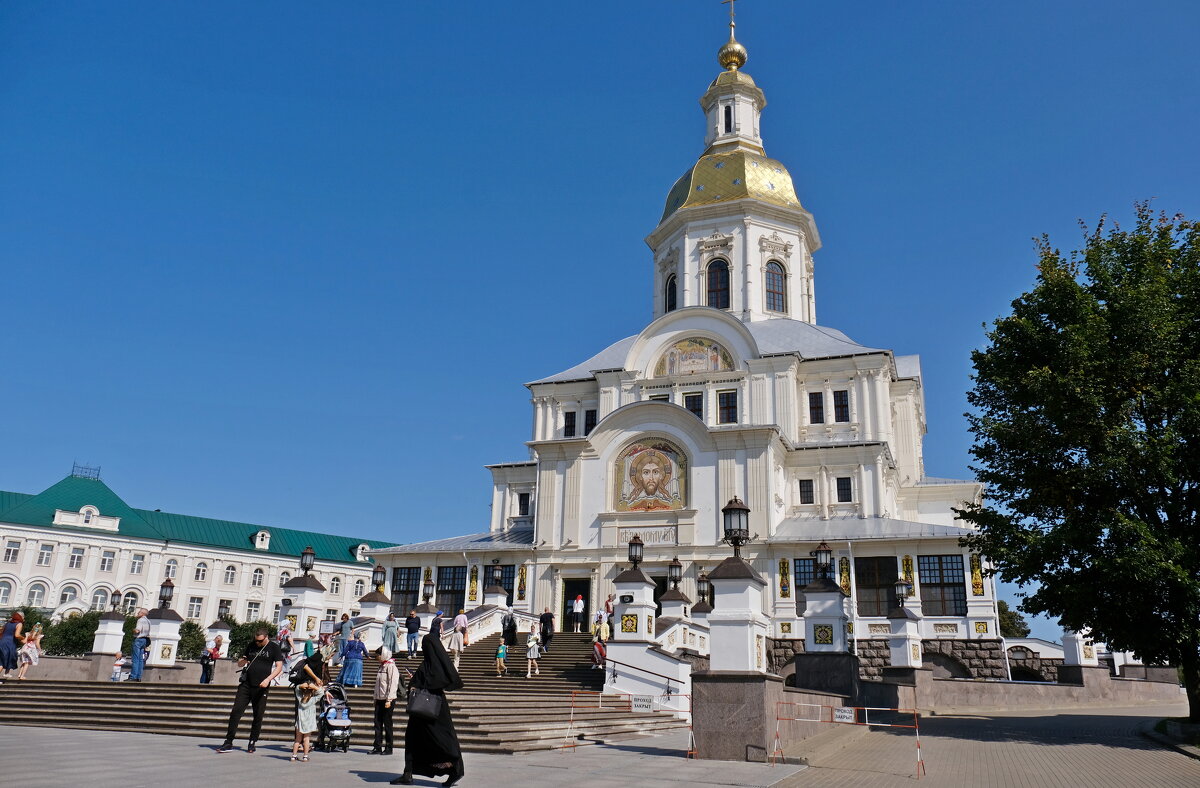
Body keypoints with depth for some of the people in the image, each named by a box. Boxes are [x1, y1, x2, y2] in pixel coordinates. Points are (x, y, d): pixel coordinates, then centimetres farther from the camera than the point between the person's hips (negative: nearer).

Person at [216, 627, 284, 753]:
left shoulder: (274, 647, -1)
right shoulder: (251, 645, 9)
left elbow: (279, 666, -6)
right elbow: (239, 663, 16)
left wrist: (268, 679, -20)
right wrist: (243, 661, -9)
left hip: (261, 687, -3)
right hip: (246, 685, 3)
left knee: (258, 716, 3)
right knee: (235, 712, -5)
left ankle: (252, 743, 16)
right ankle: (228, 742, -1)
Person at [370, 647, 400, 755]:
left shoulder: (391, 666, -11)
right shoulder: (381, 666, 16)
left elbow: (393, 684, -17)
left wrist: (389, 700, -21)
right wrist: (376, 699, 16)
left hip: (388, 700, -8)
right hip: (379, 700, 8)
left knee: (387, 724, -1)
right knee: (377, 723, 7)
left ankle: (388, 748, 6)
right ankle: (377, 747, 12)